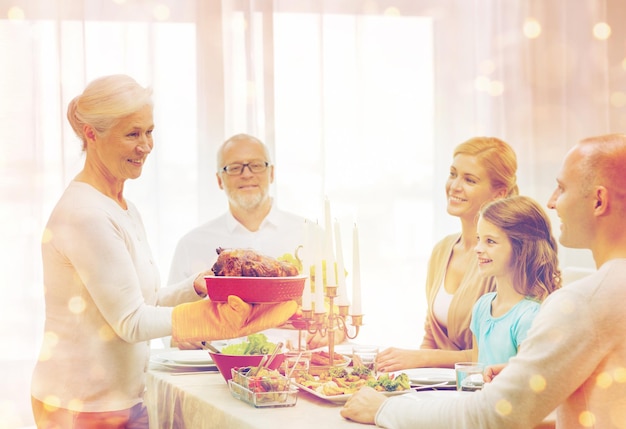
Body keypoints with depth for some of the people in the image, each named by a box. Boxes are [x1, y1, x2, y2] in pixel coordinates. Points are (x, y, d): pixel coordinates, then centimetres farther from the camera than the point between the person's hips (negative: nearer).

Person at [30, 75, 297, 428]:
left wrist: (197, 285, -6)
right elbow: (130, 322, -19)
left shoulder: (124, 210, 11)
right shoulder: (85, 215, -19)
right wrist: (220, 314, -22)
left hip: (123, 399, 9)